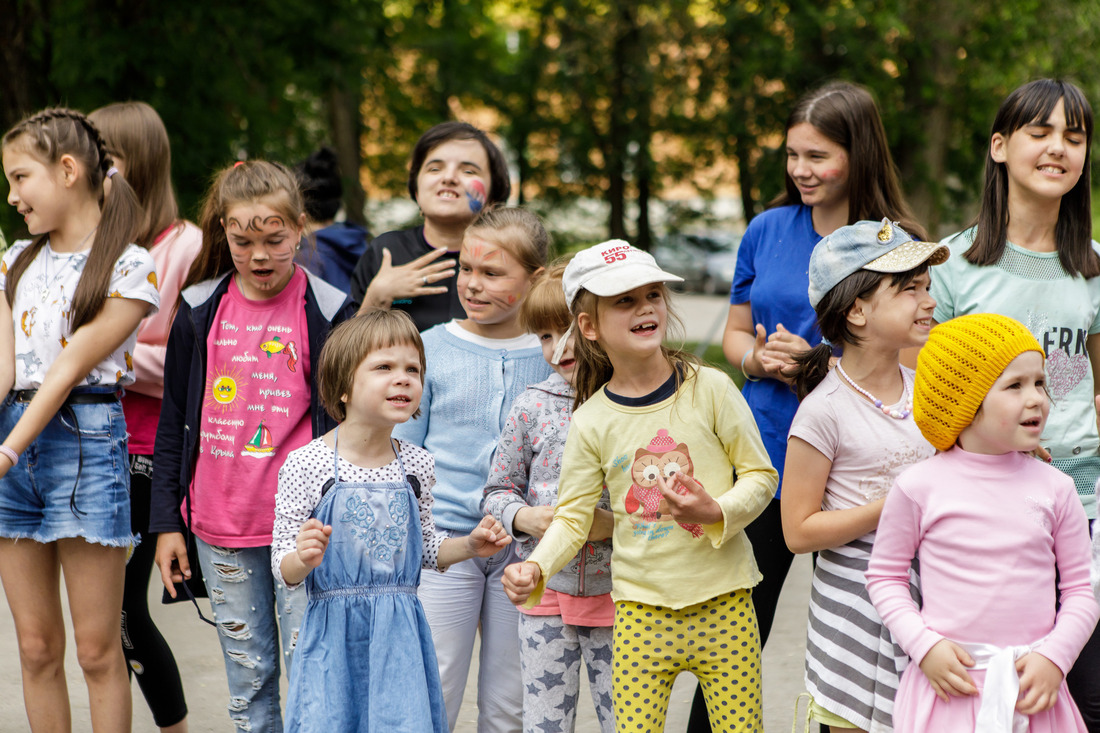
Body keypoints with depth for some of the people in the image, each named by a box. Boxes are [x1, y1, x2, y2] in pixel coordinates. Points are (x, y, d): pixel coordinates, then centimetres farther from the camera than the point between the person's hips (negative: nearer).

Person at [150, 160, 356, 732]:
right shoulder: (200, 309, 5)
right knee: (247, 676, 10)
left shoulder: (328, 310, -3)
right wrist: (166, 522, 7)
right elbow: (173, 423, 10)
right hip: (218, 526, 3)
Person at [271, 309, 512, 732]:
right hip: (336, 636, -3)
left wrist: (469, 546, 3)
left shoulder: (416, 466, 4)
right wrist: (304, 558, -25)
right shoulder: (307, 465, -9)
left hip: (401, 637, 3)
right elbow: (284, 569, -5)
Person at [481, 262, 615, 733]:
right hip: (547, 590, 2)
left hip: (615, 590, -2)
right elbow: (498, 491, 9)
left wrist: (614, 525, -17)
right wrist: (527, 518, -11)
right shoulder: (532, 407, 1)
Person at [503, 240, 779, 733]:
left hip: (724, 602, -1)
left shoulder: (710, 388, -3)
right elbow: (573, 515, 3)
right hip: (641, 607, 1)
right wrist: (536, 568, -14)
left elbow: (760, 475, 1)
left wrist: (716, 512, -18)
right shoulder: (591, 420, 1)